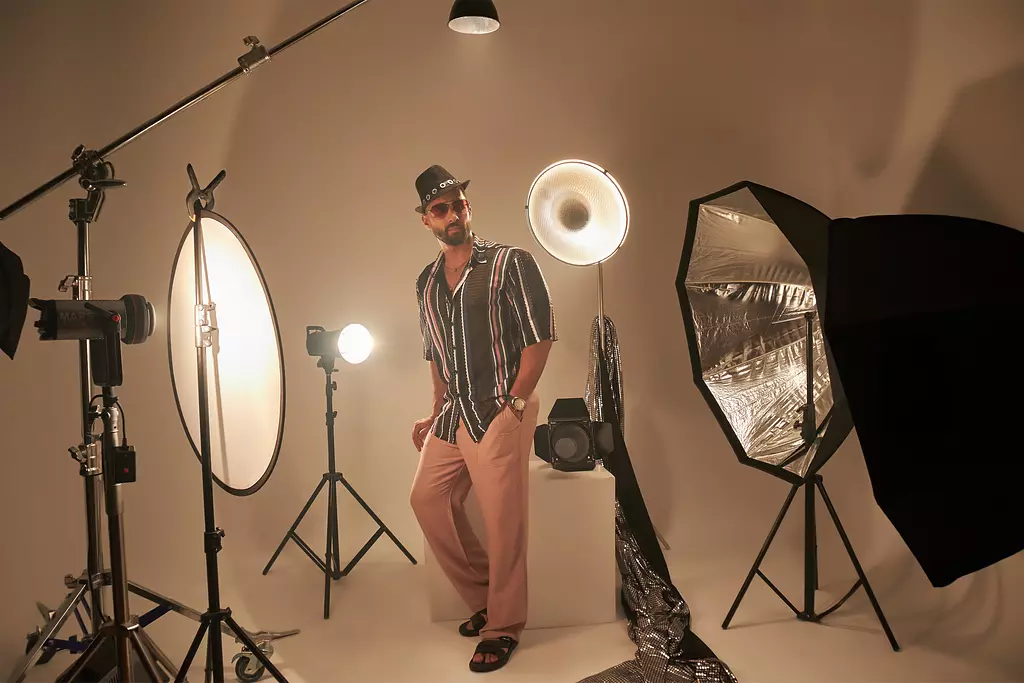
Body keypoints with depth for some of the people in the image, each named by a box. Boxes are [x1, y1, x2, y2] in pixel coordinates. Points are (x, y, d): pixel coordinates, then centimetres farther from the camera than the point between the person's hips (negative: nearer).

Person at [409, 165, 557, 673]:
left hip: (500, 412, -7)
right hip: (452, 416, 7)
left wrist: (514, 404, -13)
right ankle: (482, 599, 24)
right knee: (427, 498, 7)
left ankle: (503, 627, 15)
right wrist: (436, 414, 16)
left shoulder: (511, 263, -4)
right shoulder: (426, 282, 14)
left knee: (503, 521, -4)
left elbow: (540, 338, -8)